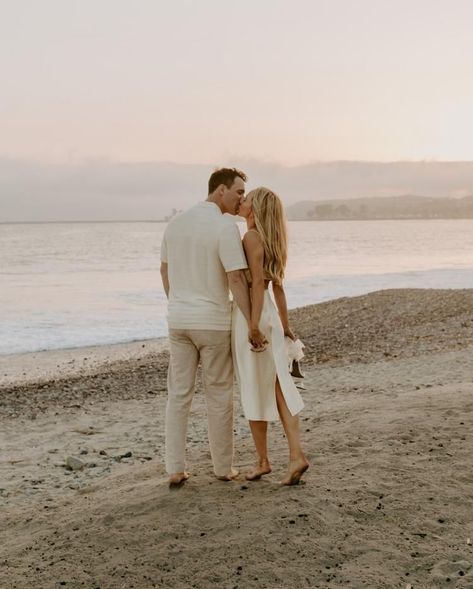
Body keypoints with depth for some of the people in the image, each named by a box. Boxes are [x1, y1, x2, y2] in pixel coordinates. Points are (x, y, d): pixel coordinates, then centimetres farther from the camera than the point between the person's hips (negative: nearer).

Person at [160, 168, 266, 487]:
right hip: (213, 321, -5)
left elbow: (165, 270, 15)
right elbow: (237, 280, -20)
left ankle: (175, 469, 9)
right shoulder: (226, 226, -16)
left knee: (179, 395, 8)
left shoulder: (176, 222, 7)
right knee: (219, 395, 8)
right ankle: (223, 467, 19)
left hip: (179, 320, 5)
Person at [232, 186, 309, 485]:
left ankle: (263, 461, 13)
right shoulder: (270, 240, 14)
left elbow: (258, 282, -19)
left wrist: (254, 324, -22)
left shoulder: (252, 236, -12)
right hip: (270, 315, 8)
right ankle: (296, 455, -4)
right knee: (278, 387, 5)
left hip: (251, 314, -8)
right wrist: (285, 326, 21)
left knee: (254, 390, 3)